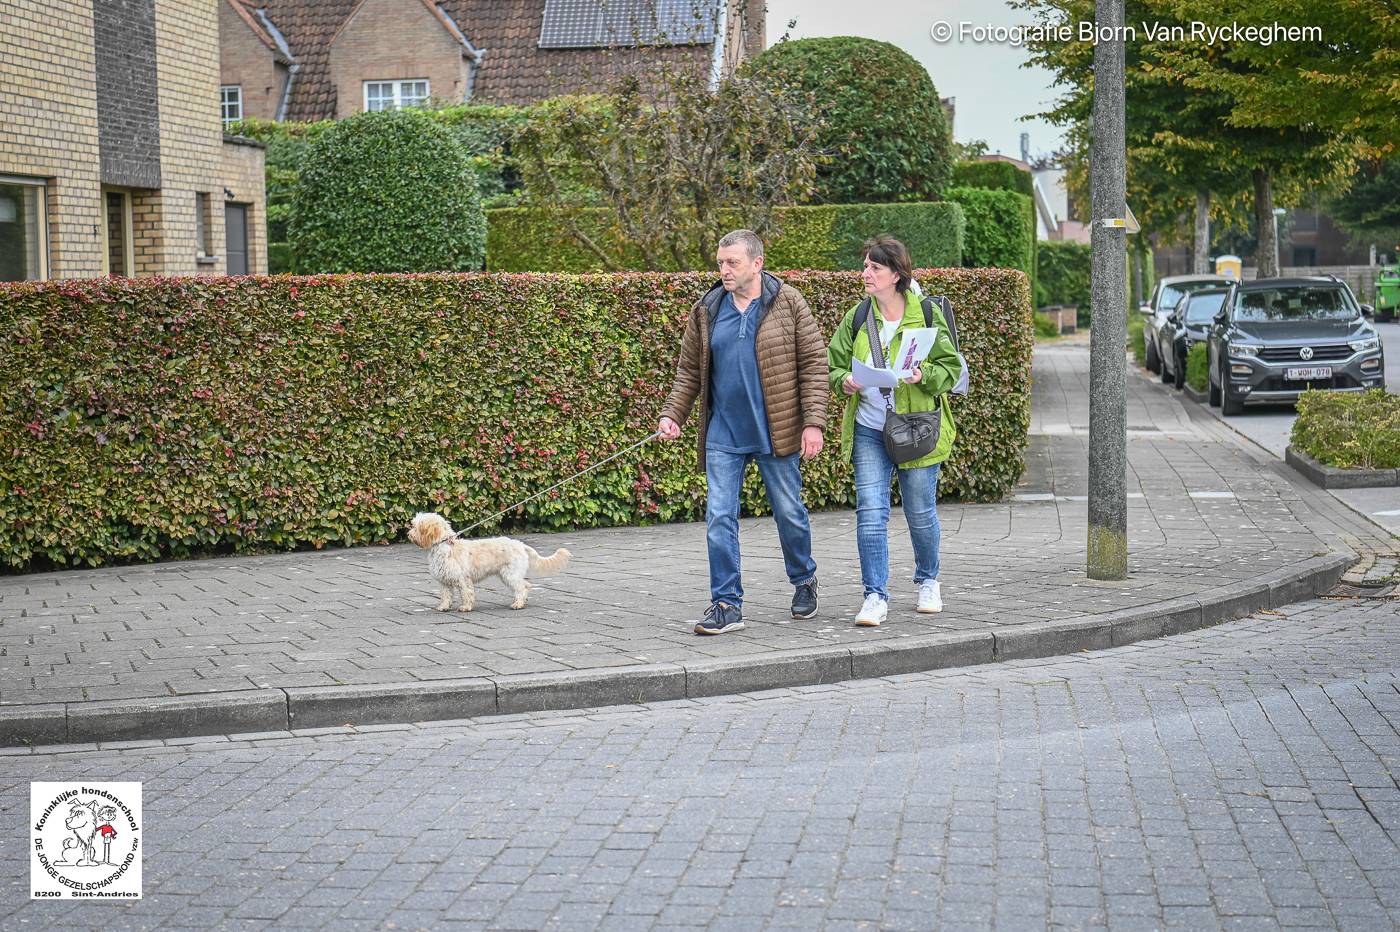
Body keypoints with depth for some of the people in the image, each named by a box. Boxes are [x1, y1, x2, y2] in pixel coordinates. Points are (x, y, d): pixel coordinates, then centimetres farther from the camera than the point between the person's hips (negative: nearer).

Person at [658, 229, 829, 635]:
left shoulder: (788, 304, -4)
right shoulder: (706, 311, 5)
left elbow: (814, 362, -5)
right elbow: (689, 370, 12)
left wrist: (813, 422, -11)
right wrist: (672, 414, -1)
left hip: (776, 434, -2)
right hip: (723, 435, 2)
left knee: (789, 512, 11)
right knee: (719, 518, -4)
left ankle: (804, 580, 35)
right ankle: (727, 604, 2)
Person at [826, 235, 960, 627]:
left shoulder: (927, 314, -4)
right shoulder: (856, 318, 4)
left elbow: (952, 367, -1)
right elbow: (834, 364, 11)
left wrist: (924, 376, -20)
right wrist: (845, 382, -12)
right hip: (869, 431, 2)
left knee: (920, 512, 10)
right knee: (870, 512, -8)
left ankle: (927, 581, 34)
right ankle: (876, 597, -4)